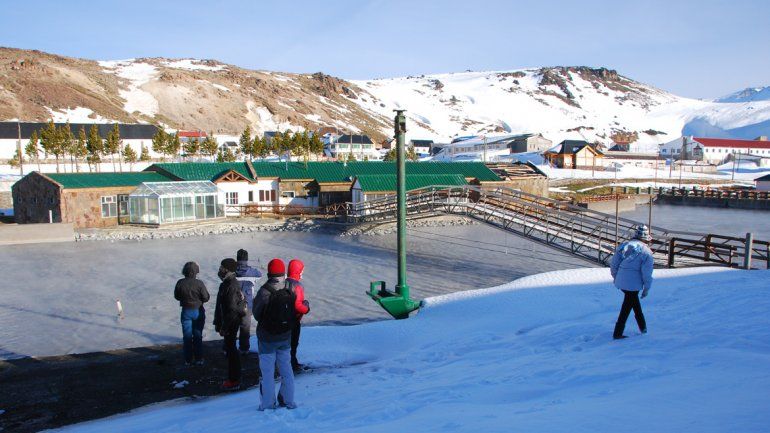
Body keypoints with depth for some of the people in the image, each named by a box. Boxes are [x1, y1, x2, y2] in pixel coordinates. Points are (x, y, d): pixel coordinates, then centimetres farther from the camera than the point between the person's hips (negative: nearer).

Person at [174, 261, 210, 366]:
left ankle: (188, 360, 16)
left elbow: (176, 296, 2)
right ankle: (198, 359, 15)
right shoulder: (199, 283, -18)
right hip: (198, 311, -1)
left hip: (186, 312, 1)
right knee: (198, 336, 11)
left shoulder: (180, 283, -11)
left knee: (187, 337, 11)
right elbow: (206, 298, -12)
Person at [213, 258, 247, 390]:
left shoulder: (231, 286, -22)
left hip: (231, 323, -10)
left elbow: (231, 310, -24)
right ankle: (233, 377, 28)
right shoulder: (226, 283, 10)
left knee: (230, 349, -2)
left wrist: (224, 327, -20)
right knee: (229, 348, 17)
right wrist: (218, 322, 21)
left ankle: (234, 380, 7)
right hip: (227, 322, 10)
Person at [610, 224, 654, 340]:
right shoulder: (646, 252, -8)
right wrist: (647, 288, 0)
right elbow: (647, 273, -10)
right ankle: (617, 333, 8)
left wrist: (616, 278, 22)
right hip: (634, 284, -5)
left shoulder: (623, 246, 6)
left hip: (620, 282, 5)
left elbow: (613, 265, 8)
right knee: (627, 307, 5)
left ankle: (642, 327, 37)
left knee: (634, 301, 25)